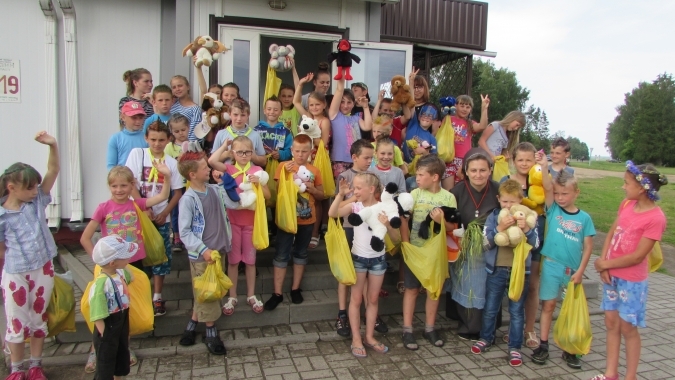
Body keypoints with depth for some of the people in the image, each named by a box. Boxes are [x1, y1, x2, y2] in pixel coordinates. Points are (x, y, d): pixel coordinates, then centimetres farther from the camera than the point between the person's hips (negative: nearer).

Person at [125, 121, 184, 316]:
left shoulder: (172, 162, 1)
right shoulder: (137, 154, -3)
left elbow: (178, 192, 3)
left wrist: (164, 213, -7)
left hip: (162, 217, 2)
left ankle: (157, 297, 19)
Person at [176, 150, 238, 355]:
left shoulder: (215, 190, 2)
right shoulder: (188, 199, -16)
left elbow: (235, 203, 4)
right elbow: (184, 232, -15)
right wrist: (203, 250, -21)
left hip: (219, 250, 6)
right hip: (201, 254, -6)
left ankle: (193, 323, 36)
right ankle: (211, 332, 23)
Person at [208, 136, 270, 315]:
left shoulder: (257, 170, -1)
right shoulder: (229, 169, -4)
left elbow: (268, 195, -2)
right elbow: (211, 161, -24)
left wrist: (258, 183, -19)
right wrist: (225, 145, -11)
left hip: (251, 221, 1)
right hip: (233, 221, 0)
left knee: (250, 260, 11)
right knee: (233, 260, 9)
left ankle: (251, 295, 24)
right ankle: (232, 297, 21)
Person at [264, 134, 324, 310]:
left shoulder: (314, 170, 2)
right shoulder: (284, 166, -5)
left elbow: (321, 195, 8)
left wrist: (312, 189, -11)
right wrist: (287, 173, -22)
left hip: (307, 219, 3)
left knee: (301, 253, 13)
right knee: (282, 255, 2)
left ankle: (295, 288, 26)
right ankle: (277, 293, 9)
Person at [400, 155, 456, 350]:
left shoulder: (448, 197, -6)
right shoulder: (415, 194, -7)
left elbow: (452, 227, -3)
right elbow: (403, 219, -7)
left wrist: (442, 220, -23)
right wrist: (405, 243, -14)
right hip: (415, 249, -1)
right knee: (412, 289, 7)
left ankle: (429, 328, 27)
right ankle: (407, 330, 15)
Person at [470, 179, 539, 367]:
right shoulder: (493, 217, -3)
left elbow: (535, 244, -5)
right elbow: (487, 243, -11)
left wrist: (526, 229, -23)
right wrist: (500, 227, -26)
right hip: (496, 270, 1)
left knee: (517, 311, 9)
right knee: (490, 308, 14)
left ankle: (515, 347, 22)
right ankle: (486, 338, 34)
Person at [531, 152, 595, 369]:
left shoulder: (584, 218, 0)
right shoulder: (553, 210, 0)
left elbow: (588, 247, 0)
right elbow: (547, 189, -16)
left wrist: (580, 271, -6)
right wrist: (544, 167, -30)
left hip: (573, 270, 1)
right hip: (551, 265, -1)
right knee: (548, 305, 5)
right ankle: (543, 346, 15)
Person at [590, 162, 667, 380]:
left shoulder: (655, 218, -20)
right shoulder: (627, 204, 0)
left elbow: (637, 257, -21)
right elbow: (611, 233, 4)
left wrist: (605, 264, -12)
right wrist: (603, 263, -8)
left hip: (632, 281, -7)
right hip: (612, 275, 7)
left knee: (628, 328, 7)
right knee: (611, 323, 14)